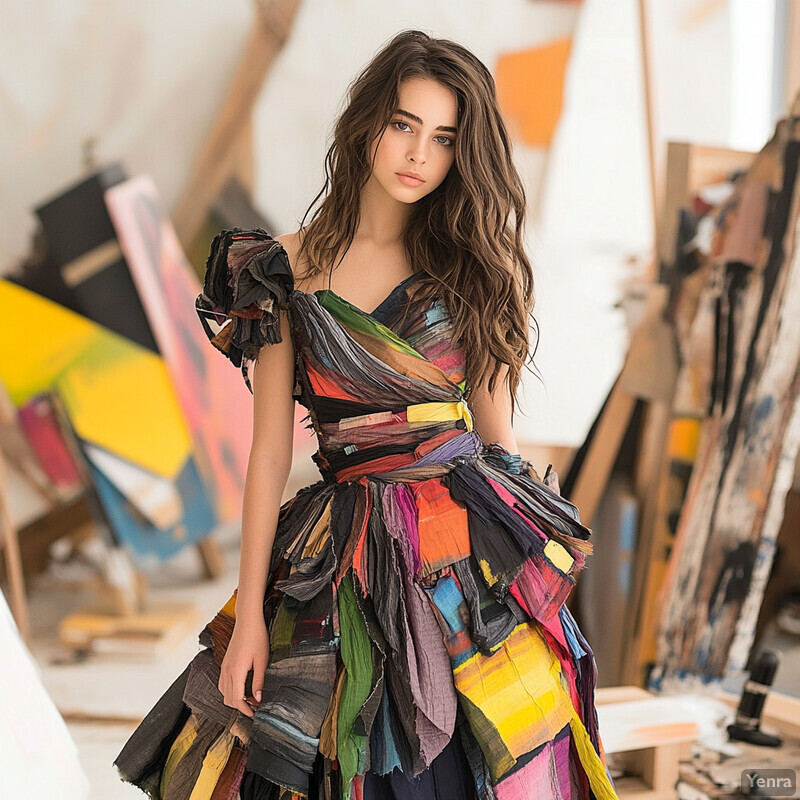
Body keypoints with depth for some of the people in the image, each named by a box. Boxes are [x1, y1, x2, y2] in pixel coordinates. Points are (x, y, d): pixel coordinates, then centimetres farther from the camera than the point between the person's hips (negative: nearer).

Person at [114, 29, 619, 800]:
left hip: (475, 550, 1)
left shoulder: (473, 265, 6)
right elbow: (270, 451, 1)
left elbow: (496, 432, 9)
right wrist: (249, 612, -1)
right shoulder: (286, 270, 1)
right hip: (351, 559, -1)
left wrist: (534, 559, 6)